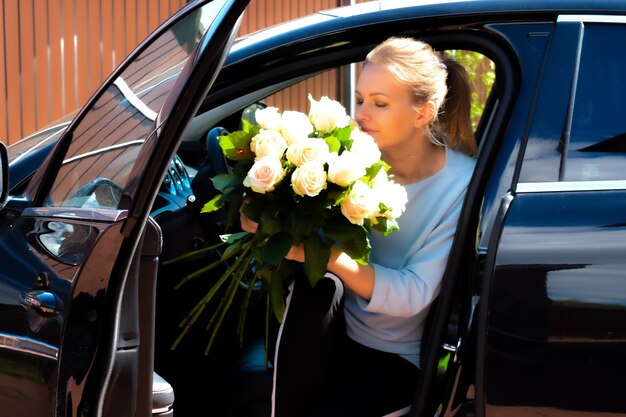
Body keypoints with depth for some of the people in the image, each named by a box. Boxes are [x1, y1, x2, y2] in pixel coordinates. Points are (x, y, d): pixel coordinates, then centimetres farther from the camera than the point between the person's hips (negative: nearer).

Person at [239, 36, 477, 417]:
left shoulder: (463, 183, -15)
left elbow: (413, 296, -20)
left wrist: (325, 254, -33)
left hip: (396, 356, -3)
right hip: (333, 330, 3)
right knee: (317, 287, -29)